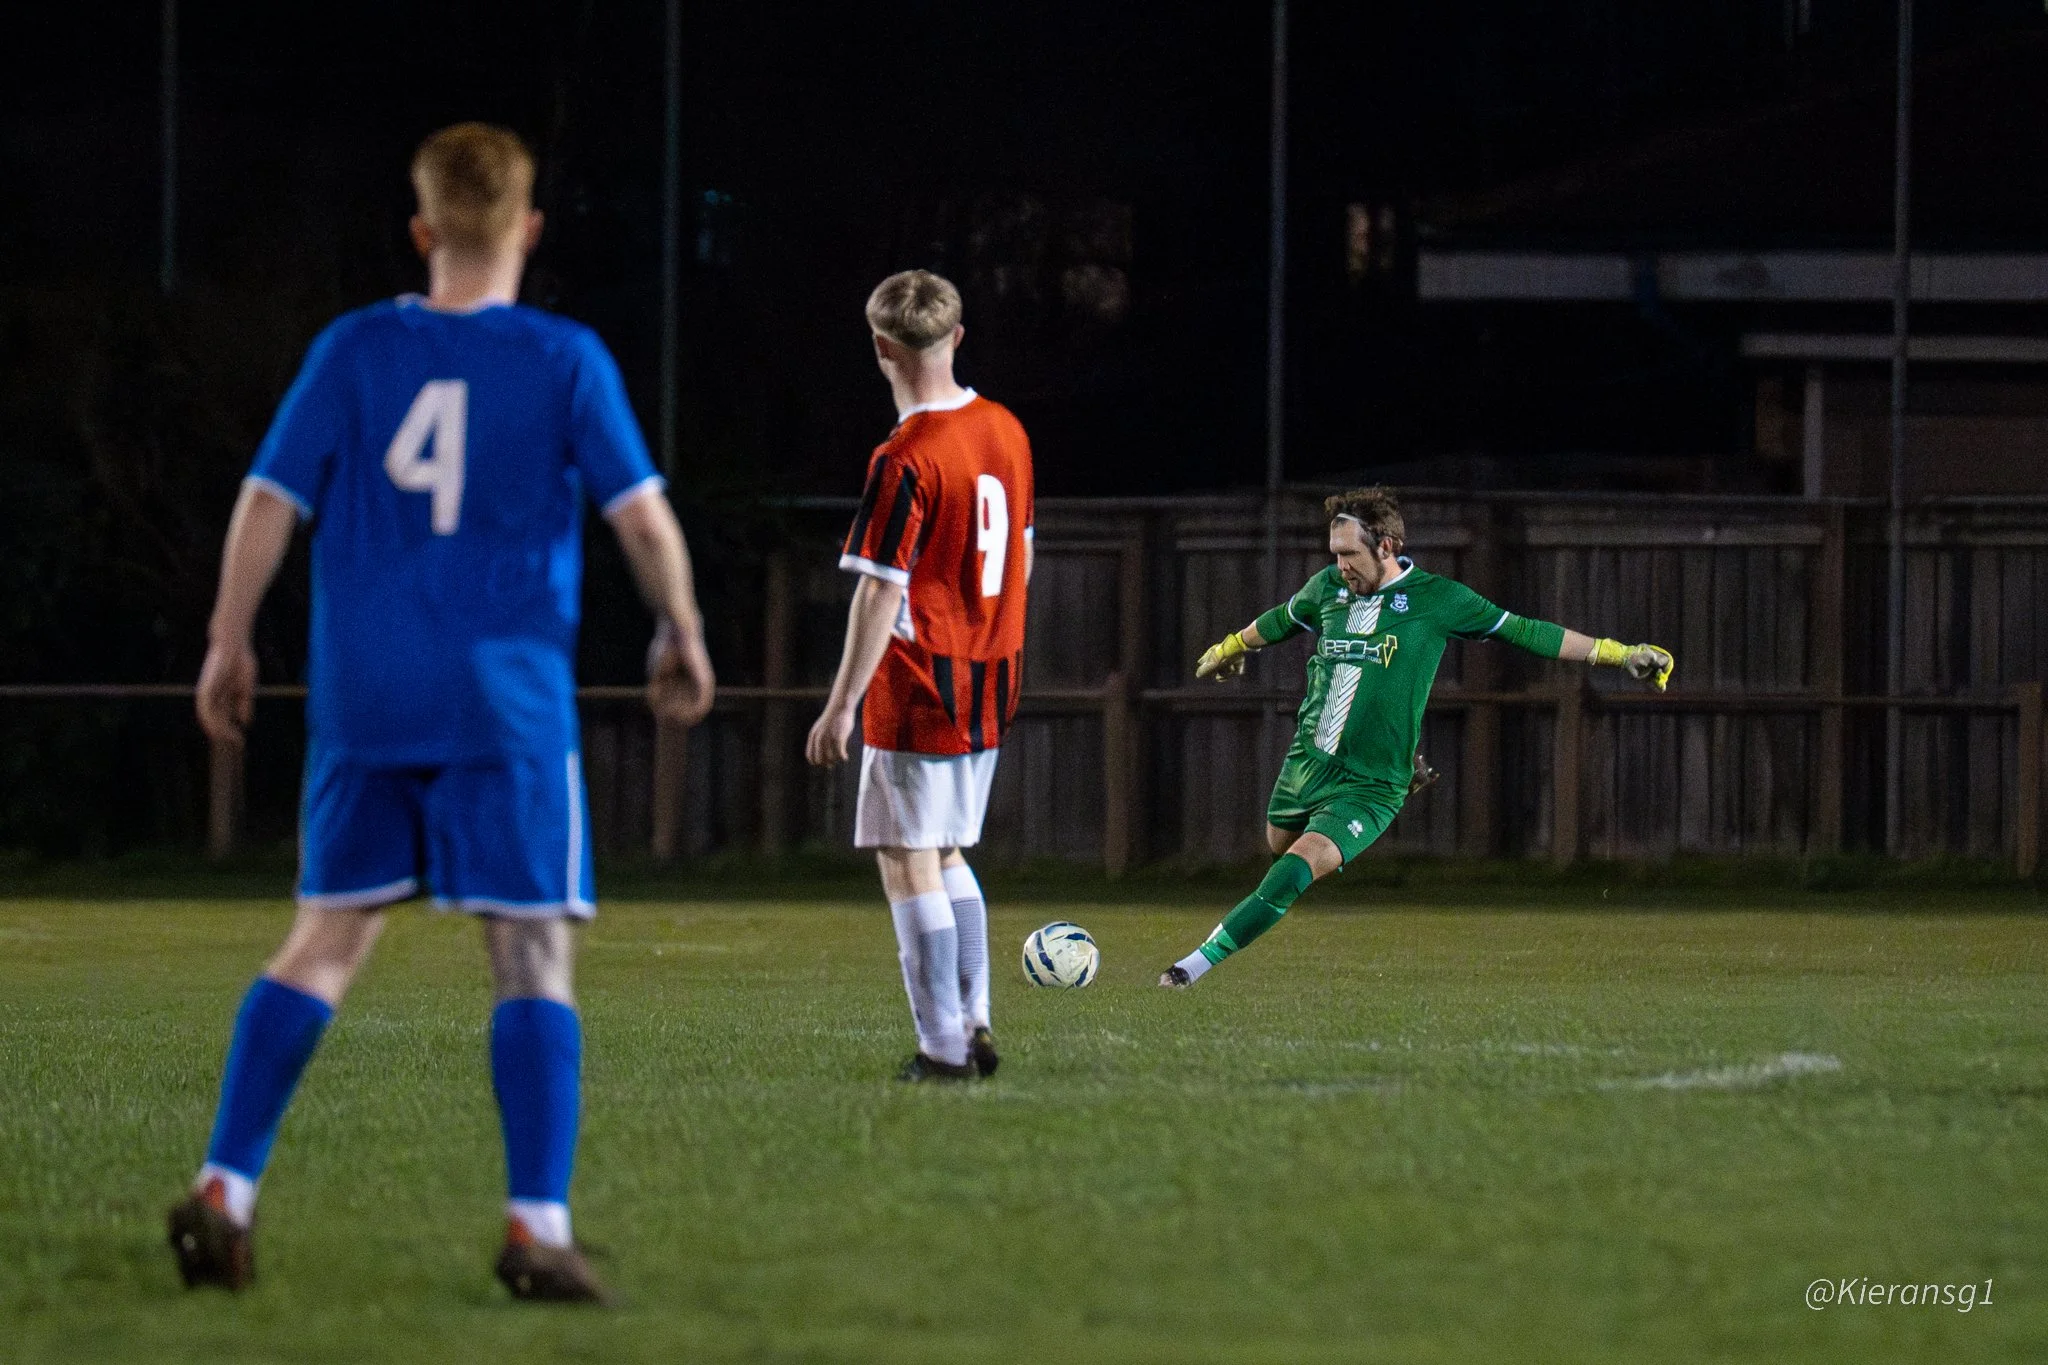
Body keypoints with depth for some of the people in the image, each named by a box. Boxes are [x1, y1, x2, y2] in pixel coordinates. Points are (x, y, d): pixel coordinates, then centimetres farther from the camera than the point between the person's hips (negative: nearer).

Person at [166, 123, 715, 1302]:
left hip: (364, 704, 3)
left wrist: (229, 644, 11)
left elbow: (270, 503, 3)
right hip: (508, 702, -3)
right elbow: (642, 514, -1)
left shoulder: (354, 352, 4)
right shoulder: (564, 361, -2)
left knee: (328, 941, 11)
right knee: (534, 960, 0)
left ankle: (225, 1190, 4)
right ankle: (538, 1227, -8)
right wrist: (682, 636, 13)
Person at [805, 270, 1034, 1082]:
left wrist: (842, 705, -14)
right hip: (992, 682, 8)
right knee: (947, 855, 20)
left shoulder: (906, 461, -18)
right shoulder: (1006, 432, 6)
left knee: (908, 863, 0)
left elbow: (882, 593, -19)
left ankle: (944, 1047, -1)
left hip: (917, 689, -8)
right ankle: (974, 1026, 17)